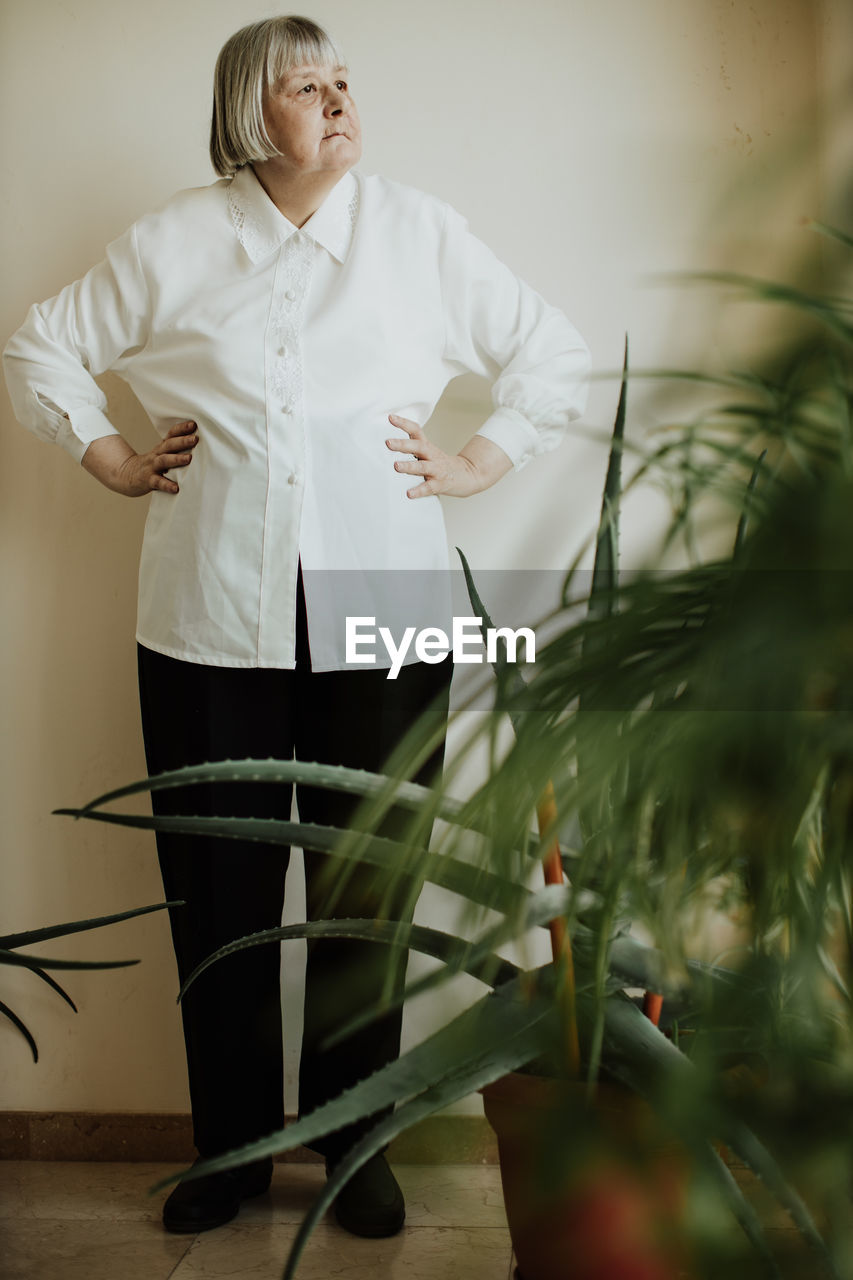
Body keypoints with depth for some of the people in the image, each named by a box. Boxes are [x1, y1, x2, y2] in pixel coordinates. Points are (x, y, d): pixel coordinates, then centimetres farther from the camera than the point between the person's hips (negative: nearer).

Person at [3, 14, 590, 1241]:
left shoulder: (419, 231, 8)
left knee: (365, 887, 6)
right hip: (212, 619, 1)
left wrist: (478, 461, 4)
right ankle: (229, 1147, 25)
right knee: (217, 889, 7)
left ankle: (357, 1145, 25)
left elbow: (556, 350, 12)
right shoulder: (174, 241, 8)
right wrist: (113, 460, 9)